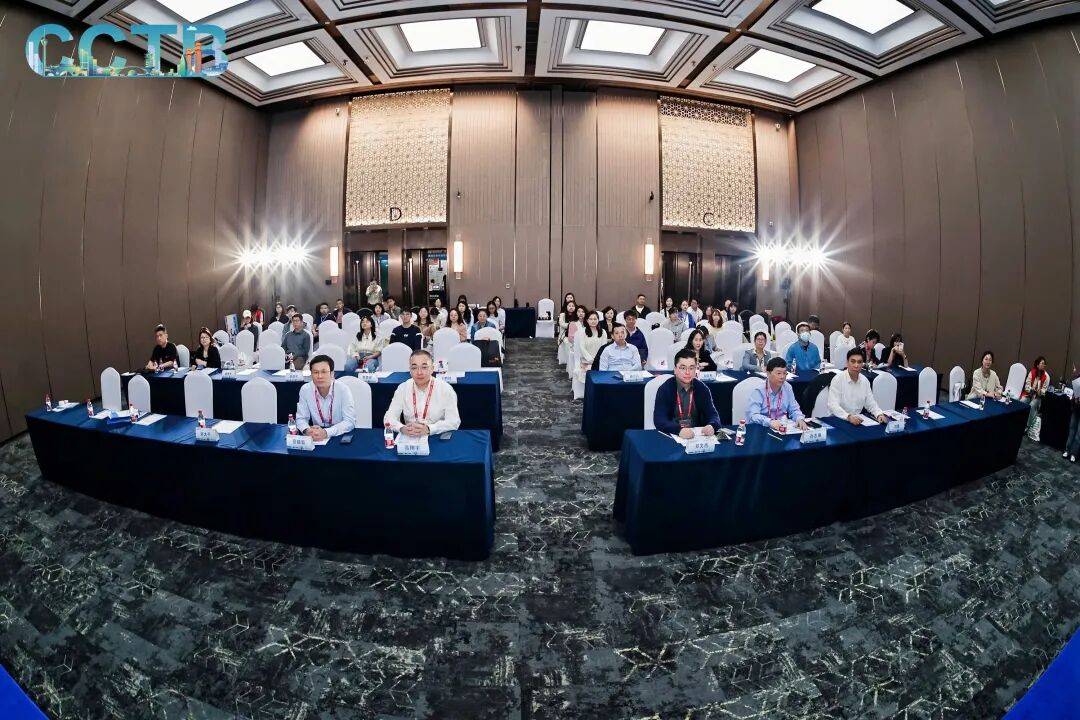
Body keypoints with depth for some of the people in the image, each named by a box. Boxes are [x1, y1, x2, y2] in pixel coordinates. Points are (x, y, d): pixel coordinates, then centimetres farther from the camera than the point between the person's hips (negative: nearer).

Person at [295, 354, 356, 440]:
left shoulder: (343, 390, -15)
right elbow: (301, 418, 3)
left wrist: (326, 432, -28)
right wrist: (307, 430, -18)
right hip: (316, 438, 3)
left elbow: (350, 421, -15)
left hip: (341, 436, -3)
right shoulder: (305, 390, -5)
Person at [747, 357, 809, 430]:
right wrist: (770, 422, -42)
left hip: (782, 428, 3)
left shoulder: (788, 388, 5)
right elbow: (753, 416, -24)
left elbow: (794, 410, 10)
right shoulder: (758, 391, -13)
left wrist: (800, 419, -13)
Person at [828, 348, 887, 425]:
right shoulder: (837, 379, -13)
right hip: (839, 420, -4)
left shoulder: (864, 380, 5)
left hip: (858, 419, 4)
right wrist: (849, 417, -36)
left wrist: (879, 414, -11)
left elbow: (870, 403, 9)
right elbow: (833, 405, -22)